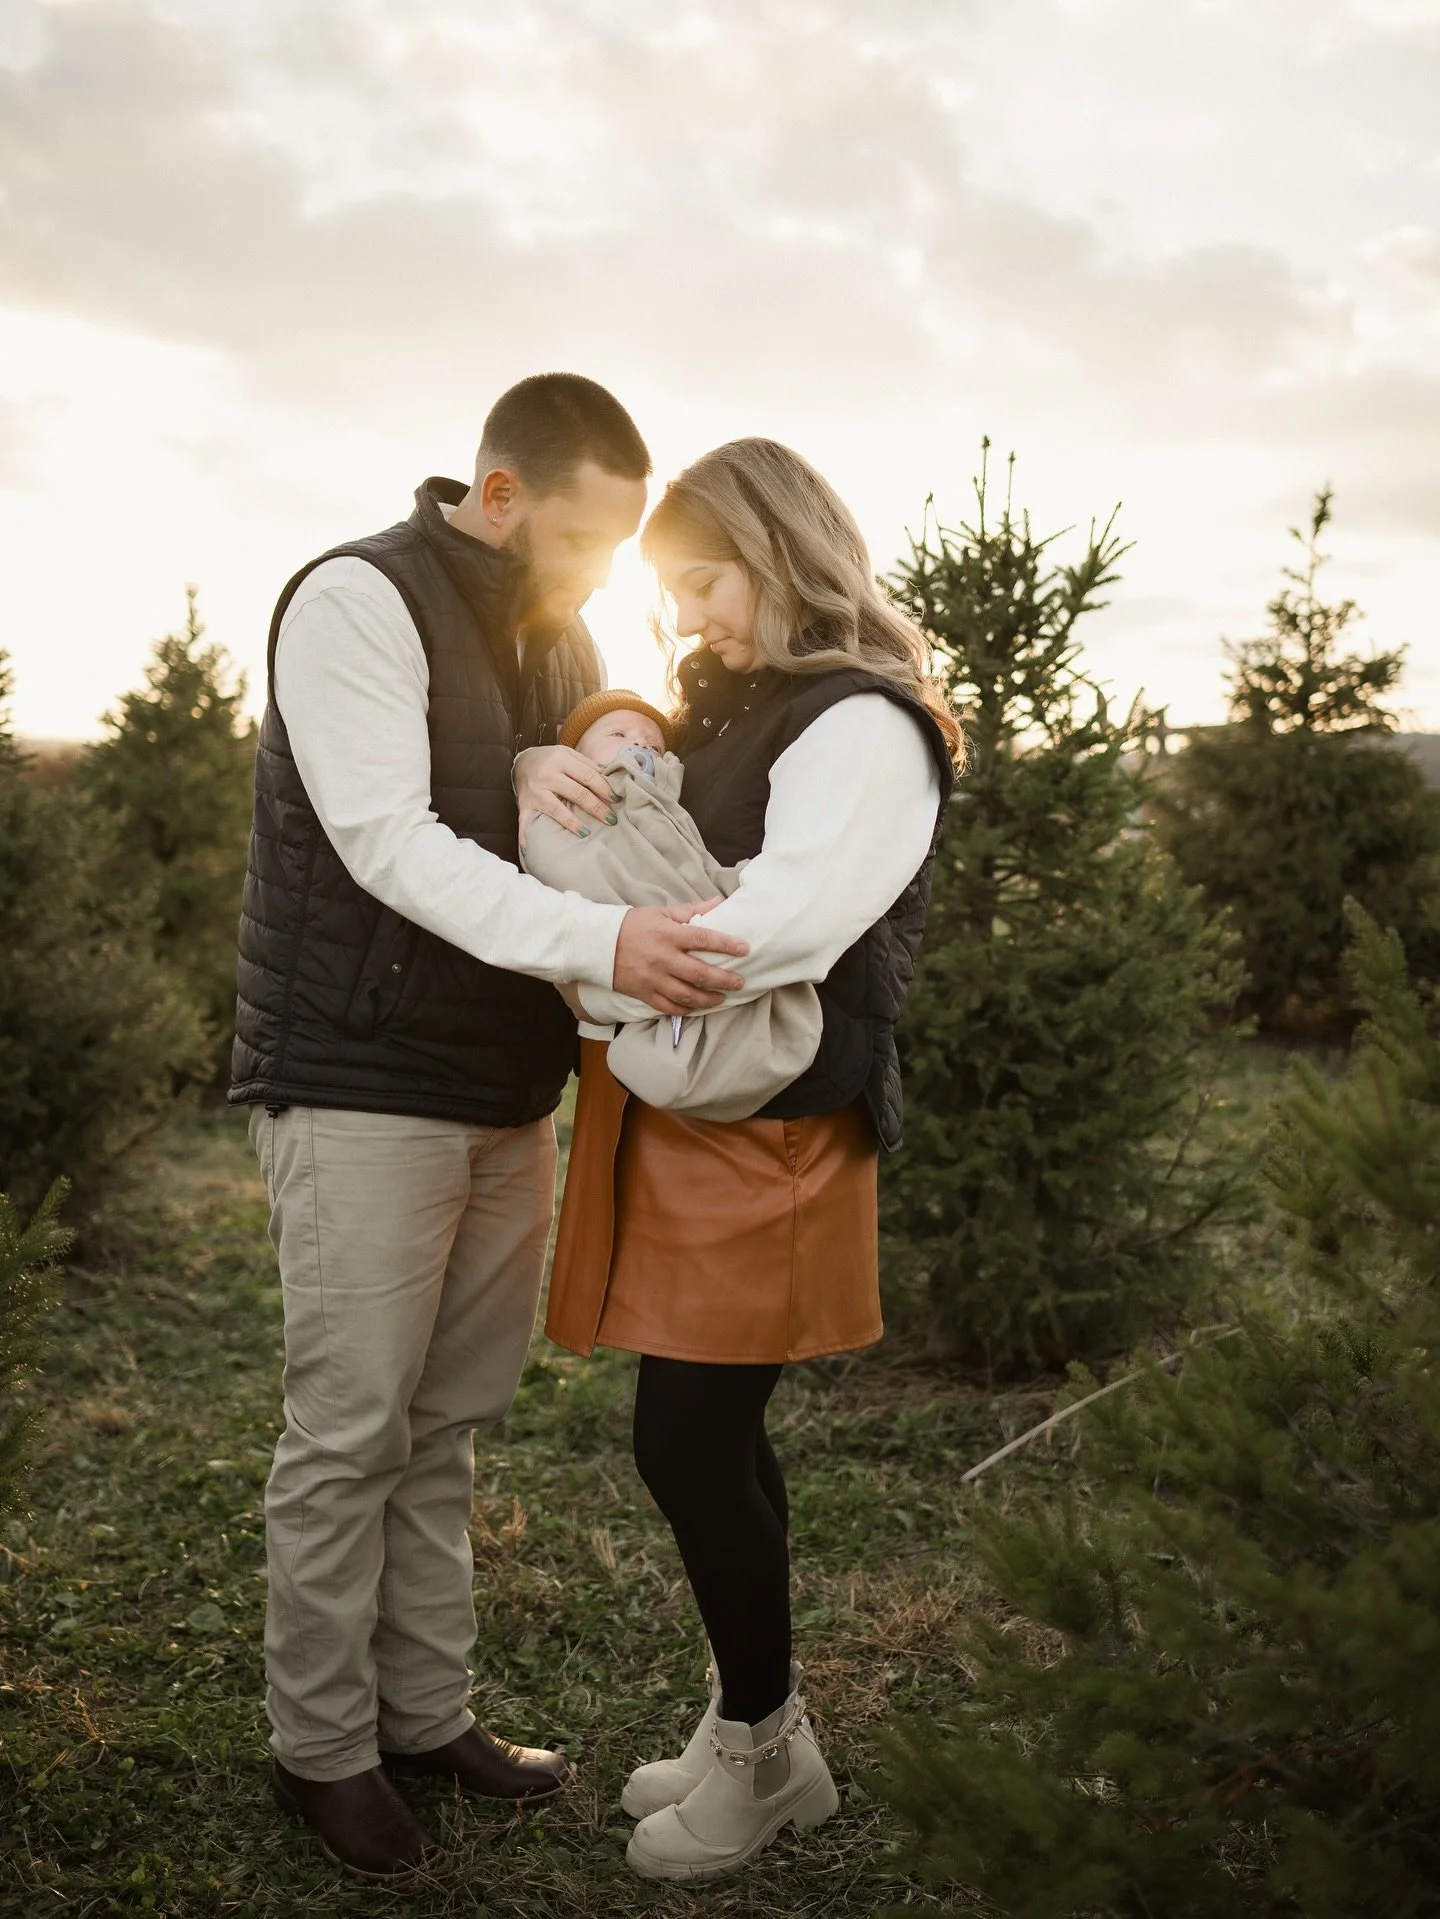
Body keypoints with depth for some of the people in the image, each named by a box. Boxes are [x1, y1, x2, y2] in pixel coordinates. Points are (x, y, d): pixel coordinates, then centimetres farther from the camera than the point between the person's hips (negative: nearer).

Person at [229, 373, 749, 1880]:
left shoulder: (561, 634, 14)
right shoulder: (358, 599, -11)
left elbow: (602, 806, 17)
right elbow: (389, 840, -22)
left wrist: (544, 772, -8)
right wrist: (597, 943, -32)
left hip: (505, 1089, 7)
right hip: (361, 1084, -7)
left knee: (447, 1424, 13)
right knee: (349, 1429, 0)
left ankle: (425, 1714, 26)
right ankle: (321, 1746, 16)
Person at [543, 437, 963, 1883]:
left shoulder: (865, 728, -10)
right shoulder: (725, 715, 17)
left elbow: (780, 929, -22)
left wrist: (585, 972, -16)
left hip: (763, 1137, -8)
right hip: (674, 1120, 8)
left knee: (687, 1445, -3)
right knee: (709, 1440, 13)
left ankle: (761, 1746, 19)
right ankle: (756, 1728, 30)